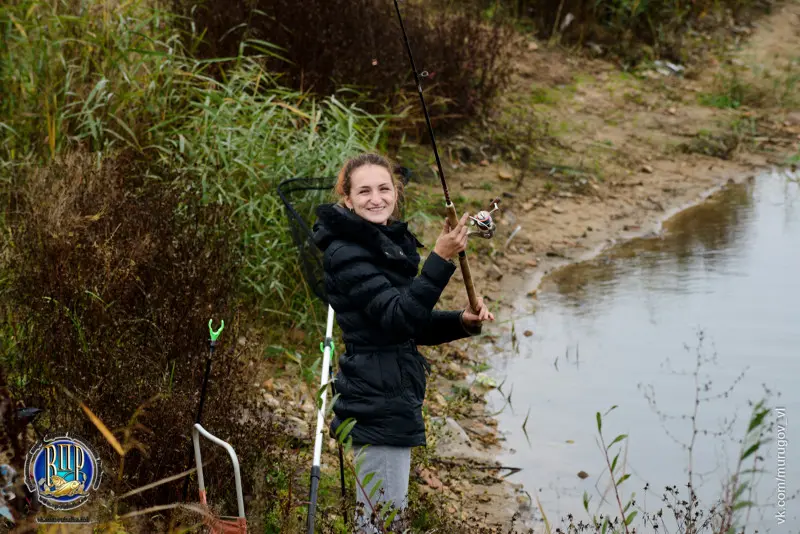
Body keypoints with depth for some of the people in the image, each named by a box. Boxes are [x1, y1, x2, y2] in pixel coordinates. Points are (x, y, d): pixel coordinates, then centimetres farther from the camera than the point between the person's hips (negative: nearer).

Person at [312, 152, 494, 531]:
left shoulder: (391, 243, 13)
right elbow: (397, 318, -25)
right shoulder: (347, 254, -15)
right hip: (378, 404, -10)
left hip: (395, 399, 10)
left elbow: (414, 325, 18)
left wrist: (462, 321, 0)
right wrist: (440, 260, -32)